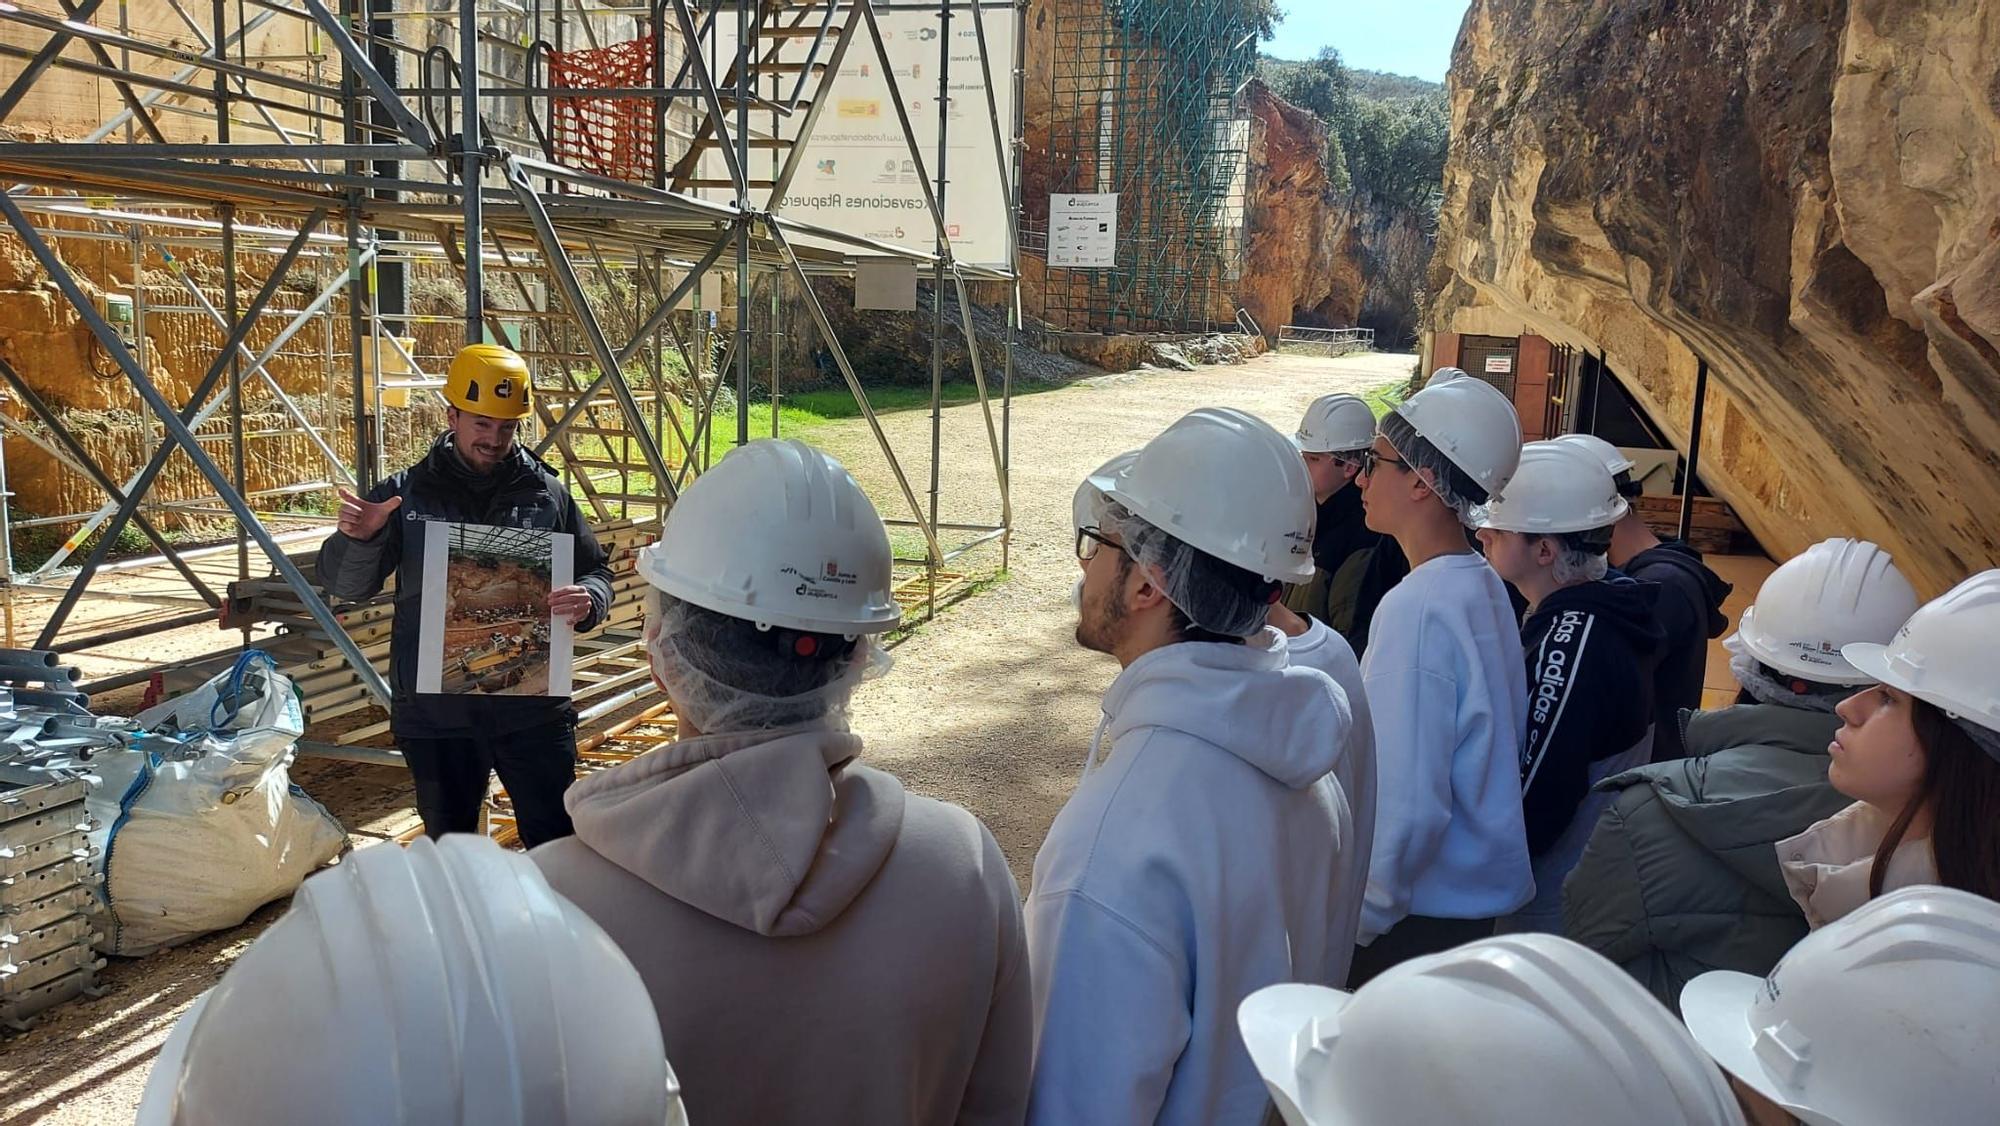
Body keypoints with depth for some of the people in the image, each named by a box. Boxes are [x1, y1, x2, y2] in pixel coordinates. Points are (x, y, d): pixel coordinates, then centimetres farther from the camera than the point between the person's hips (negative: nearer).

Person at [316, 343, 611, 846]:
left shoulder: (547, 494, 4)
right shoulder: (406, 495, 2)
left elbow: (597, 573, 9)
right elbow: (346, 586, -1)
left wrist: (587, 601, -16)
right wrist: (357, 538, -24)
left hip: (534, 706, 0)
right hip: (435, 712, 1)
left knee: (556, 845, 5)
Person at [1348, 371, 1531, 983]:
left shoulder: (1418, 607, -23)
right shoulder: (1486, 587, 5)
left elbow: (1407, 805, -26)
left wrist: (1354, 922, -16)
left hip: (1419, 912, -8)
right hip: (1476, 893, 8)